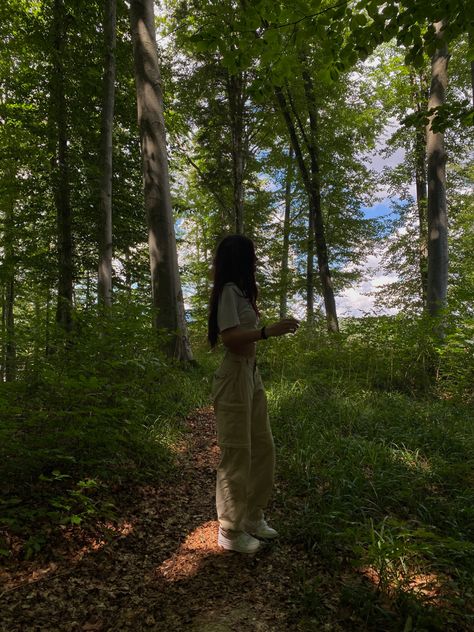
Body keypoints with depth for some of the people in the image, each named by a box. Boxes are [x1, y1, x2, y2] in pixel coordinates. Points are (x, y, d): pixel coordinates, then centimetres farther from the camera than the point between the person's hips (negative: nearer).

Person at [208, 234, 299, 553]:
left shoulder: (241, 291, 16)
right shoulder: (228, 291, -11)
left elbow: (246, 333, 11)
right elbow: (230, 338, -23)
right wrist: (268, 331, -29)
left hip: (252, 374, 10)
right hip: (234, 377, -10)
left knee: (263, 448, 15)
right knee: (237, 454, 0)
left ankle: (253, 517, 32)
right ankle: (230, 531, 17)